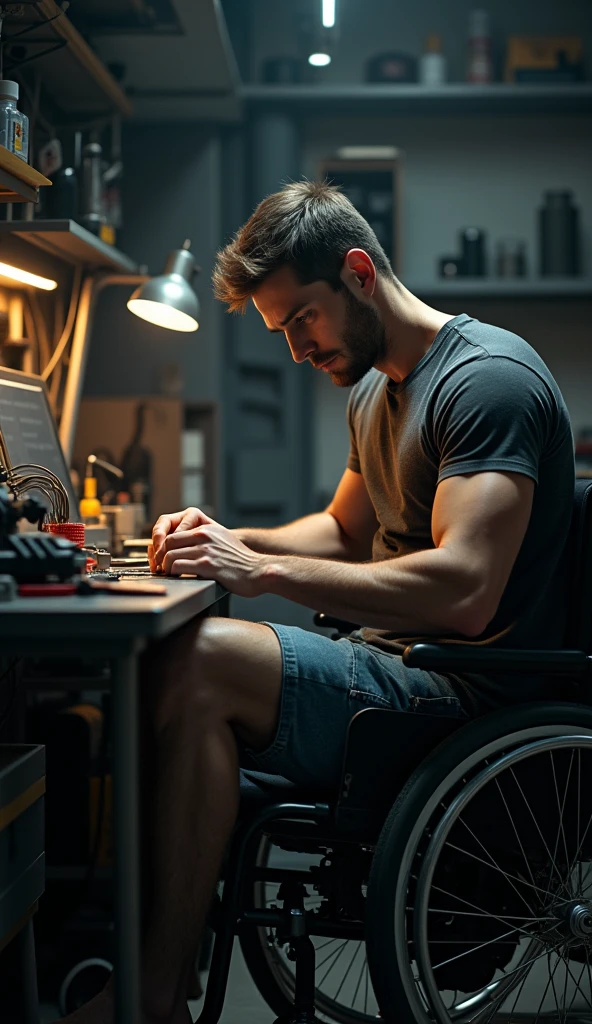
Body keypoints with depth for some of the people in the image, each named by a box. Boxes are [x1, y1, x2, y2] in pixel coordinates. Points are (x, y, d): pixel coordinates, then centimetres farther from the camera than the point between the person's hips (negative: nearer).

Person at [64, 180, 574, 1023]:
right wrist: (231, 540, 10)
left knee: (202, 663, -27)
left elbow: (462, 591, -26)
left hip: (471, 693, -10)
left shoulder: (489, 378, -14)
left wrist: (261, 571, -23)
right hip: (393, 663, 10)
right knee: (159, 660, -5)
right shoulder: (373, 391, 17)